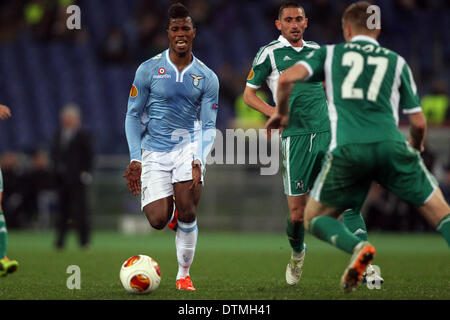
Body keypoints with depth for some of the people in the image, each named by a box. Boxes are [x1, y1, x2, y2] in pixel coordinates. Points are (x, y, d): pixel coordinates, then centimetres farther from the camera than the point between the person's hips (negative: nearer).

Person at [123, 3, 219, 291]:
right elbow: (134, 115, 3)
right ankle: (171, 210, 29)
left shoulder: (207, 78, 1)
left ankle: (184, 274, 1)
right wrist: (135, 158, -6)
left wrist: (199, 161, -14)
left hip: (188, 145, 0)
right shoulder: (149, 69, -1)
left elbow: (208, 126, 2)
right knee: (158, 221, -10)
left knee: (187, 214, -17)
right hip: (154, 150, 0)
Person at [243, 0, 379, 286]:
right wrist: (273, 112, -8)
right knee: (298, 211, 0)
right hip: (296, 137, -3)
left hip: (328, 133, 3)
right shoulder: (270, 53, 4)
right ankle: (297, 254, 31)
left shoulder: (316, 50, 16)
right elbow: (249, 94, 9)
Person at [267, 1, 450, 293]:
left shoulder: (329, 53, 20)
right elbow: (419, 122, 19)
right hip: (391, 146, 1)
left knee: (314, 218, 17)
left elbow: (287, 78, 3)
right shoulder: (396, 62, 21)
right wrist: (416, 148, 41)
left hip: (346, 150, -1)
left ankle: (358, 247, -13)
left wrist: (281, 113, 22)